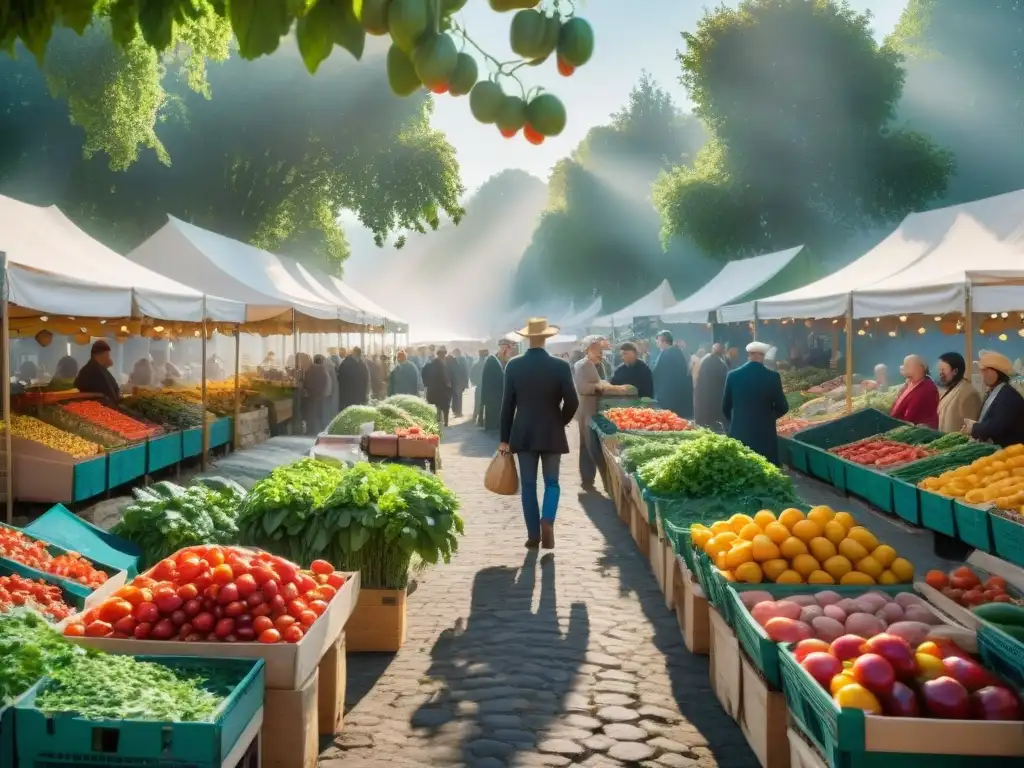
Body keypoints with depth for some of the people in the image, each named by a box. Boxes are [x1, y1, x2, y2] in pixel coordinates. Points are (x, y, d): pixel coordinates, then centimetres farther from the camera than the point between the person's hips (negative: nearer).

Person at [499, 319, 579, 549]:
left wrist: (505, 438, 6)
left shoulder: (514, 366, -4)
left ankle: (533, 535, 9)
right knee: (551, 482, 12)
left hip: (523, 434, 1)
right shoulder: (561, 366, -8)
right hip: (552, 434, -1)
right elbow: (572, 402, -8)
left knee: (528, 485, 8)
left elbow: (507, 404, -1)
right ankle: (547, 520, -11)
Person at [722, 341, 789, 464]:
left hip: (739, 434, 2)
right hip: (765, 435, -2)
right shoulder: (773, 376, -7)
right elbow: (782, 408, -1)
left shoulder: (733, 375, -2)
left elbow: (725, 407, 6)